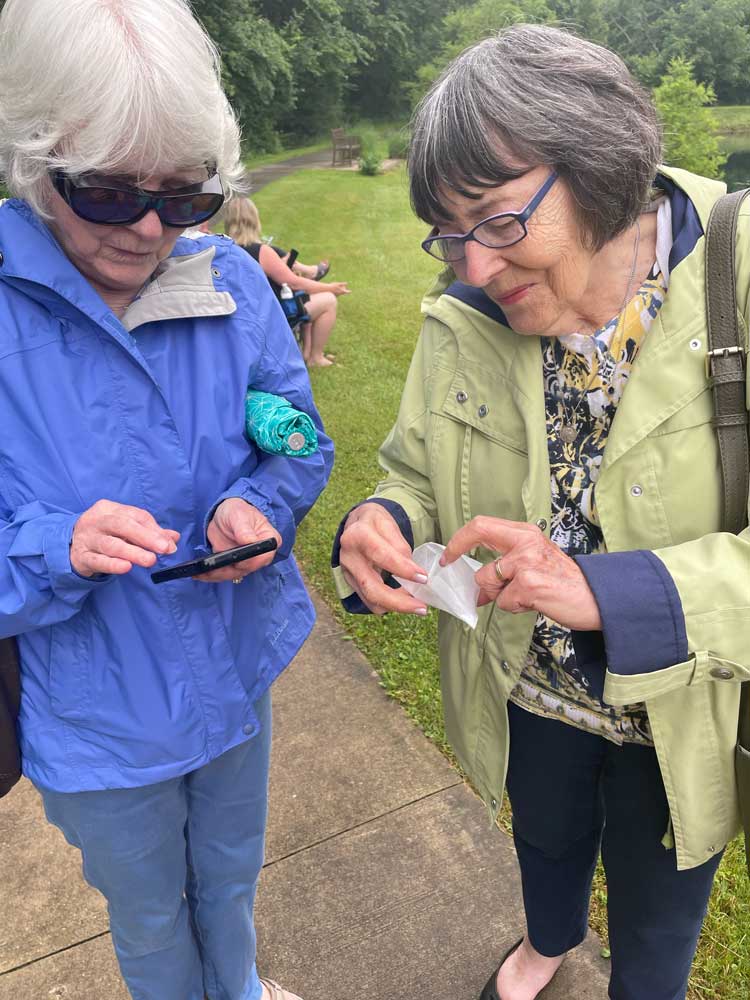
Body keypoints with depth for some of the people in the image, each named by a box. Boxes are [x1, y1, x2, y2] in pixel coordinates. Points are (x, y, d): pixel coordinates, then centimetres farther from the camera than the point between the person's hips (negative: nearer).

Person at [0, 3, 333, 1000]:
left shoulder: (232, 283, -12)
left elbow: (303, 442, -3)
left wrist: (259, 505, -23)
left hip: (235, 672, 3)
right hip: (98, 713, -2)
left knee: (232, 877, 32)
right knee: (149, 919, 27)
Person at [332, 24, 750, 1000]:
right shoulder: (466, 316, -15)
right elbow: (418, 471, -5)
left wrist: (608, 591, -38)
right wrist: (384, 527, -28)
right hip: (527, 690, 3)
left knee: (656, 902, 27)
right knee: (546, 839, 33)